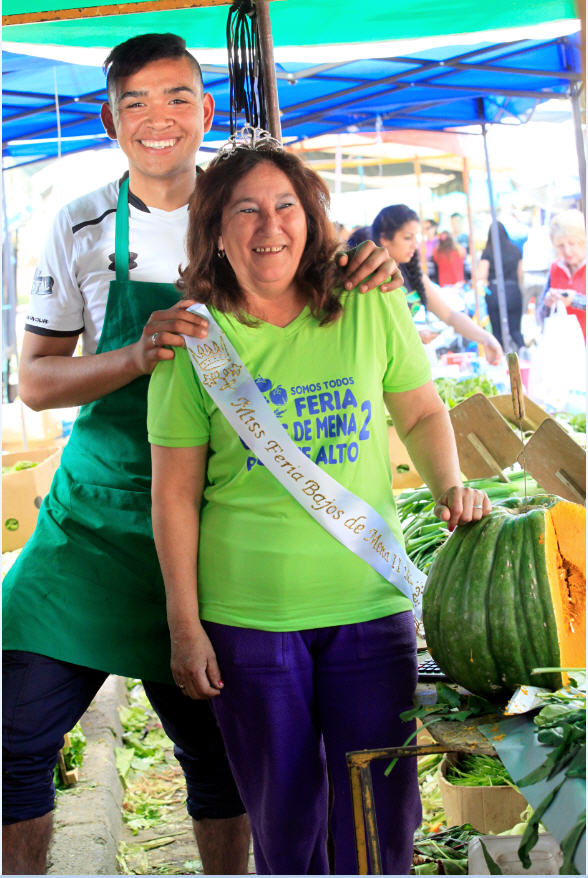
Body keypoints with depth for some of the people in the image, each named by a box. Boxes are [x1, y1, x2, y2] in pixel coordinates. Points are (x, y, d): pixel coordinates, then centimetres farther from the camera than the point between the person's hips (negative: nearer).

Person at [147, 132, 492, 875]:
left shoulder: (371, 308, 0)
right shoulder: (195, 339, -4)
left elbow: (421, 412, 13)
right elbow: (175, 494, -2)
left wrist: (450, 487, -6)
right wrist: (185, 626, -3)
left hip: (370, 604, 1)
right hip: (247, 616, -1)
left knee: (379, 809, 7)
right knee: (281, 811, 11)